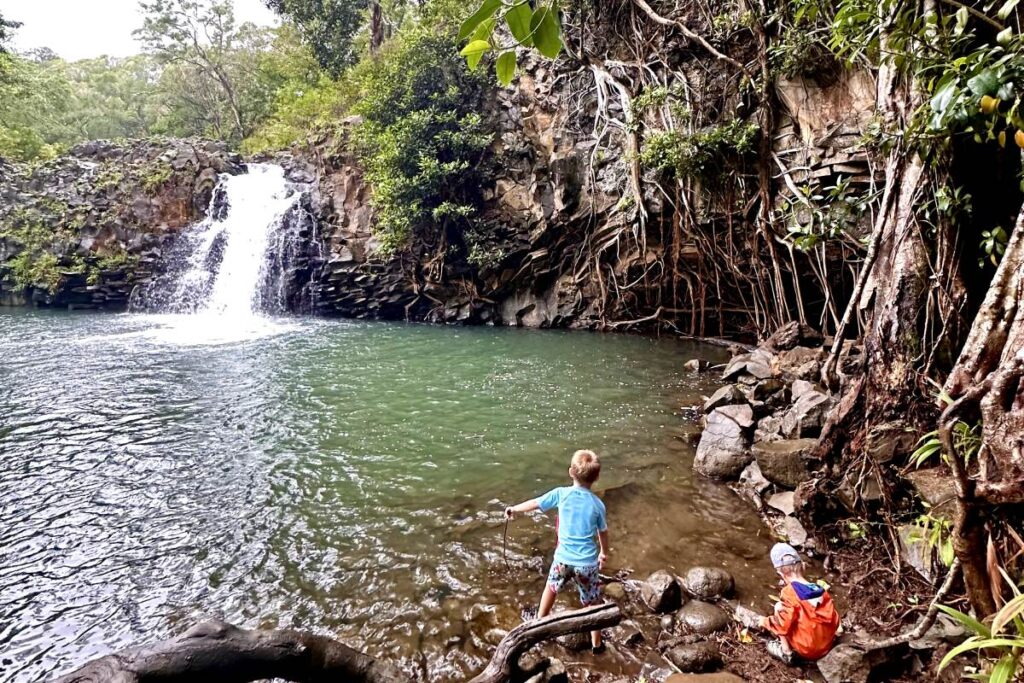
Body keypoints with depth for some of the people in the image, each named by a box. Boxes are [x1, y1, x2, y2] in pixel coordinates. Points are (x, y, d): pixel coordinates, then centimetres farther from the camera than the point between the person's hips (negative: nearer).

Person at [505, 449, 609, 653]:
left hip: (563, 558, 1)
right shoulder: (597, 504, -10)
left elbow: (534, 503, 3)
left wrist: (514, 509, 21)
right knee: (593, 602, 19)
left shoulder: (561, 494, -11)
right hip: (587, 562, -1)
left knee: (551, 588, 29)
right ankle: (596, 643, 29)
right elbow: (603, 533, 4)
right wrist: (604, 553, 24)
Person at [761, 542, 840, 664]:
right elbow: (833, 621, 7)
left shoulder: (789, 592, -16)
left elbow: (784, 624, -18)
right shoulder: (821, 590, 1)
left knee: (779, 607, 3)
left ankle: (786, 652, 7)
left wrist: (765, 622, 1)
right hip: (825, 648, 6)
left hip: (805, 650, -6)